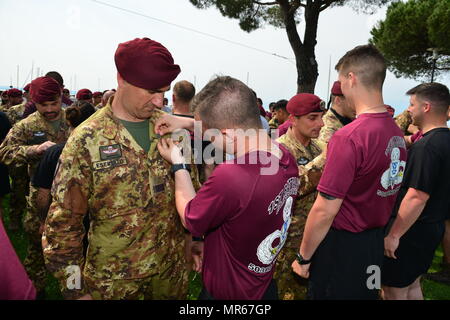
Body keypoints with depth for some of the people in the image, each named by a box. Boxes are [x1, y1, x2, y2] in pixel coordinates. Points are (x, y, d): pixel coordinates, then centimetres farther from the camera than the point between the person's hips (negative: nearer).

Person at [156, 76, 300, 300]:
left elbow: (189, 220, -17)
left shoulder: (229, 176, -38)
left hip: (227, 292, -6)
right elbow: (242, 135, 7)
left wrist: (178, 164, -6)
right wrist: (189, 123, 3)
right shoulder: (286, 159, -13)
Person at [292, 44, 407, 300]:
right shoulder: (396, 133, 0)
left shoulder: (349, 137, -25)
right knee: (365, 294, 24)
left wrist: (303, 257, -10)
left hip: (341, 246, -7)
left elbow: (324, 211, -23)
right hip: (375, 242, 8)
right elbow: (385, 190, 7)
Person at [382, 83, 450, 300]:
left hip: (412, 230, -9)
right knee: (412, 285, 24)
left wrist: (394, 235, -22)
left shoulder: (427, 146, -23)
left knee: (394, 291, 6)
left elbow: (417, 197, -27)